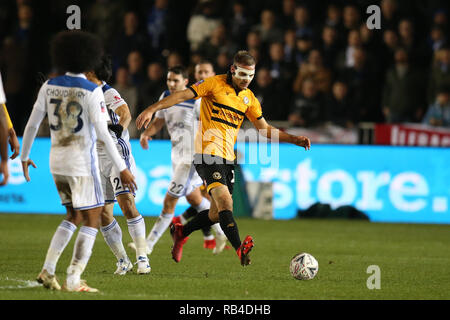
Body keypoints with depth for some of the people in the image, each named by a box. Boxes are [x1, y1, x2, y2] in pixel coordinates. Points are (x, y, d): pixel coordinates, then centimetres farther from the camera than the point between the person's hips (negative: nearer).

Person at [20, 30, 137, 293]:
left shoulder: (50, 86, 1)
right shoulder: (92, 91, -13)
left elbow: (33, 123, 5)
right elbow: (102, 133, -17)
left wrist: (24, 156, 19)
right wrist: (122, 168, -14)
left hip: (57, 160, 6)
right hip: (82, 162, -6)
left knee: (75, 216, 21)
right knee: (92, 220, 4)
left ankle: (48, 270, 10)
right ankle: (73, 280, -4)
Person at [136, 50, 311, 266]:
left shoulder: (249, 98, 14)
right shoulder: (215, 84, -4)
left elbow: (265, 130, 22)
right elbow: (182, 95, -7)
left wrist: (294, 139, 13)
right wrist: (151, 110, -17)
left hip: (227, 158, 7)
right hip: (207, 152, -7)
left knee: (218, 213, 9)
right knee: (224, 200, -24)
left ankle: (180, 232, 33)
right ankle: (239, 249, -38)